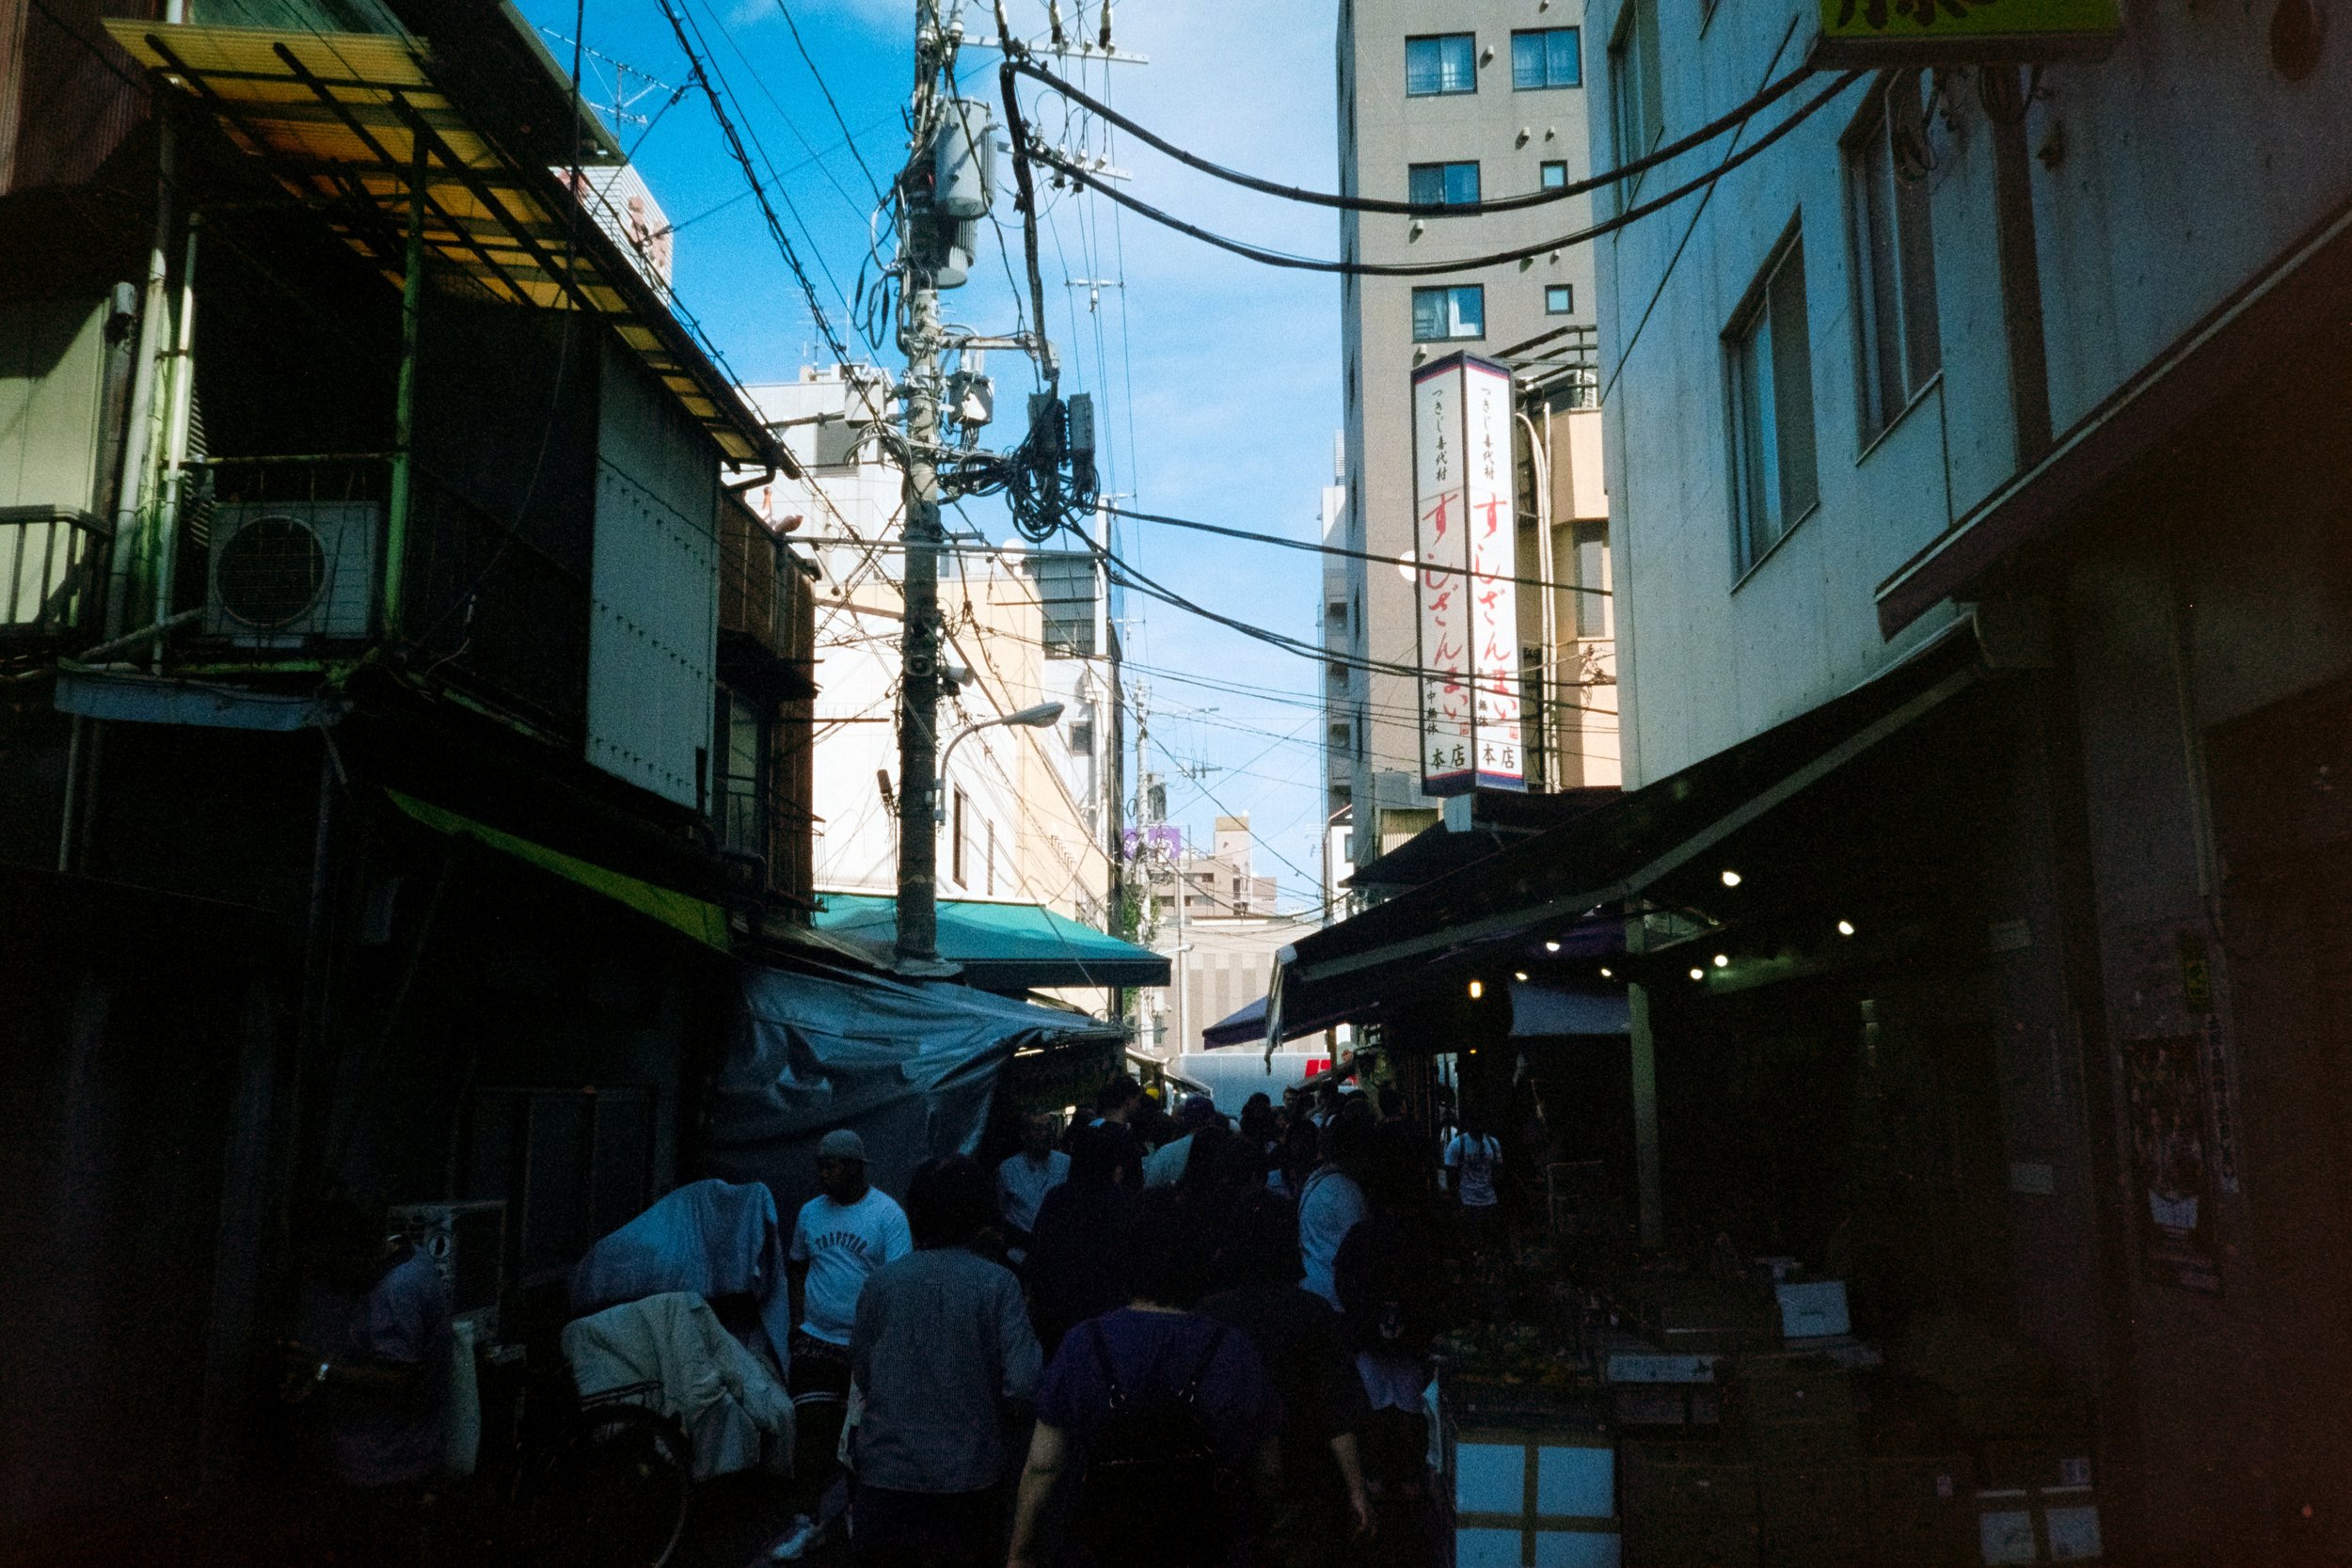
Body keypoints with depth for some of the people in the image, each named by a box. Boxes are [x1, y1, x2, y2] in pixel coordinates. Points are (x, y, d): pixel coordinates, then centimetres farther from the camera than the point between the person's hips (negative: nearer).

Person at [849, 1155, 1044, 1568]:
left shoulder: (881, 1282, -6)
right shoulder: (997, 1283, -11)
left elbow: (861, 1377, 3)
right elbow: (1024, 1386, -16)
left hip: (886, 1473, 1)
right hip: (968, 1475, -1)